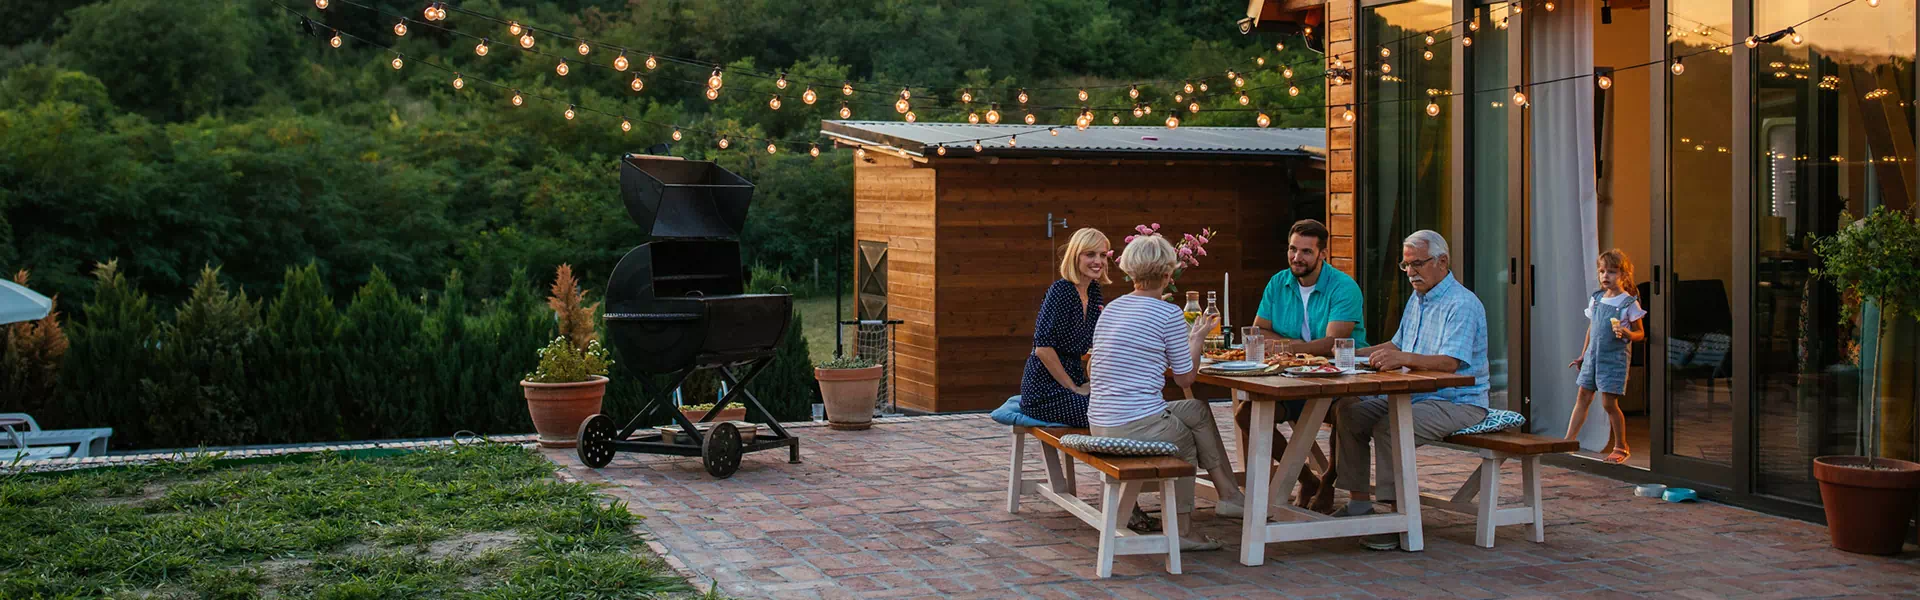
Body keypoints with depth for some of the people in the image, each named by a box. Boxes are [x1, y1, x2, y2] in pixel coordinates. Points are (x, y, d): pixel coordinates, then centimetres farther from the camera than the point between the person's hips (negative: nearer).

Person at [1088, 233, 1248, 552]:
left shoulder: (1111, 308, 13)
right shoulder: (1169, 314, -8)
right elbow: (1185, 378, 0)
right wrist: (1197, 338, 18)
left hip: (1099, 424, 7)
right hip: (1137, 427, -7)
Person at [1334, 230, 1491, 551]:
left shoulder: (1462, 304, -15)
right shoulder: (1417, 300, 17)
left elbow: (1450, 362, -28)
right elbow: (1397, 346, 26)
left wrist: (1402, 358, -41)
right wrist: (1357, 354, 11)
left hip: (1457, 403, -10)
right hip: (1414, 396, 10)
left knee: (1389, 427, -32)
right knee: (1349, 412, -1)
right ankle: (1360, 502, -1)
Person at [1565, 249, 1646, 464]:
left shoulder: (1629, 303, -7)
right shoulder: (1596, 299, 10)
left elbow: (1640, 333, -4)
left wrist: (1627, 334, -26)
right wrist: (1583, 355, 21)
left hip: (1614, 358, -6)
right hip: (1593, 356, 6)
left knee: (1609, 402, -5)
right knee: (1583, 398, 7)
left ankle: (1621, 447, 9)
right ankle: (1568, 441, 10)